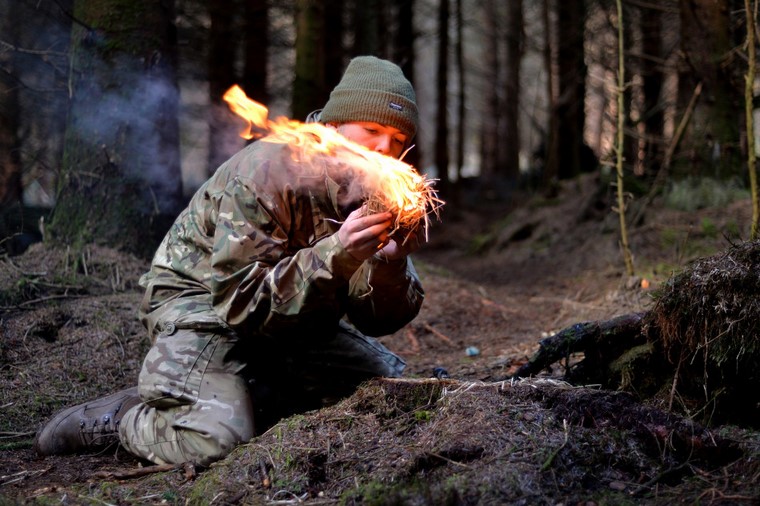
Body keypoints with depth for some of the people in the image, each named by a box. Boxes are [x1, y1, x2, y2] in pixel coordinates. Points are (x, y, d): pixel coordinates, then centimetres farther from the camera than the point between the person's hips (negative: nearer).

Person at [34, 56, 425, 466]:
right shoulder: (265, 173, -25)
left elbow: (376, 320, -6)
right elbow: (242, 303, -30)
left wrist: (391, 263, -28)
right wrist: (335, 255, -40)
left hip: (293, 316, 7)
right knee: (219, 440, -29)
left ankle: (247, 397, 3)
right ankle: (120, 418, 0)